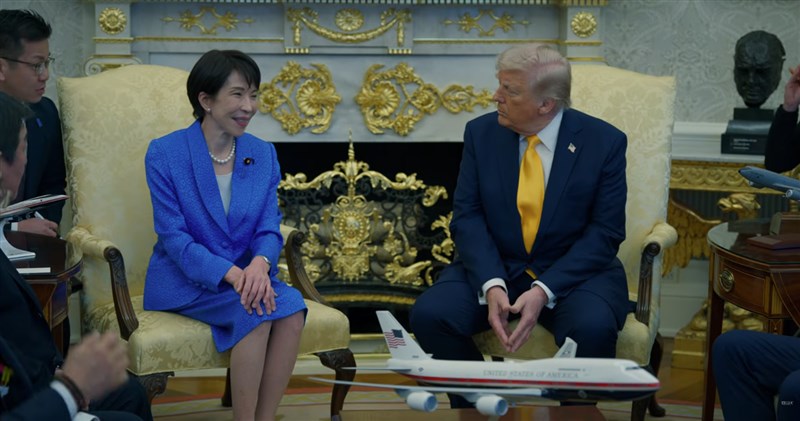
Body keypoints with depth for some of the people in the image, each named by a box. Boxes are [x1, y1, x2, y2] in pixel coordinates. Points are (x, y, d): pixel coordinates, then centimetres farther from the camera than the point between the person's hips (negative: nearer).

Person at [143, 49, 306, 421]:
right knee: (256, 312, -31)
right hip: (184, 282, -4)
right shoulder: (165, 154, -8)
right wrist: (231, 273, -27)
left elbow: (269, 229, 1)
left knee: (291, 306, -27)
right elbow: (173, 236, -12)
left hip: (246, 275, 4)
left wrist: (260, 263, -25)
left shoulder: (263, 155, 5)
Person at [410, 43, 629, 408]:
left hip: (573, 272, -2)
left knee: (593, 328, -34)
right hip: (494, 268, 2)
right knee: (429, 314, -24)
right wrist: (492, 285, -23)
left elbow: (604, 233, -10)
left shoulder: (604, 142, -8)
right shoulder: (481, 132, -1)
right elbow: (467, 216, -4)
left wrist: (544, 291, -24)